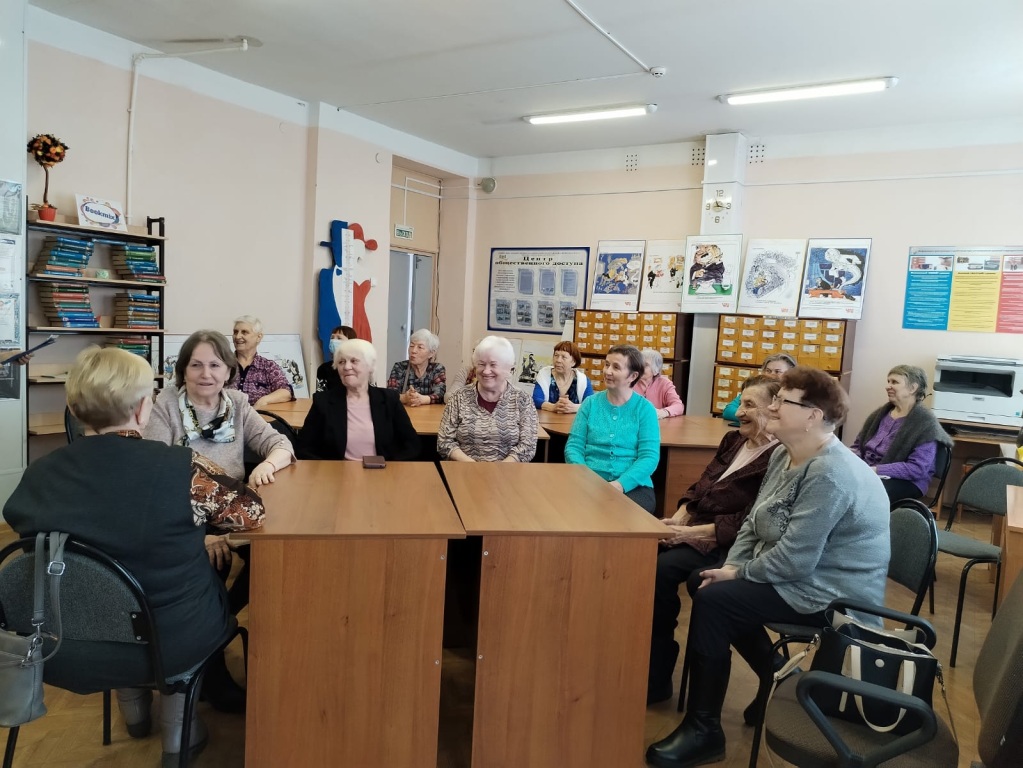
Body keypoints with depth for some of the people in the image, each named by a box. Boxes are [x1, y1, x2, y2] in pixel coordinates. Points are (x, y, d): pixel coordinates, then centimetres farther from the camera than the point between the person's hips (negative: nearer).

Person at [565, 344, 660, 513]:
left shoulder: (645, 409, 3)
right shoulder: (590, 403, 9)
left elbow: (649, 456, -6)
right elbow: (573, 446, 4)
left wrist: (621, 484, -21)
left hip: (633, 486, -1)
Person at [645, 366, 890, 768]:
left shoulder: (829, 475, -27)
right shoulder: (785, 455, 4)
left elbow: (794, 559, -29)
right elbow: (754, 522, 8)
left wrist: (738, 575, -15)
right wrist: (729, 567, -6)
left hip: (830, 594, -10)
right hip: (798, 574, 10)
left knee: (711, 601, -18)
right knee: (708, 582, 9)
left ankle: (703, 731, -4)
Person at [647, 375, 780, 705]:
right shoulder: (733, 440, 13)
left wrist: (690, 533, -21)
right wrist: (679, 518, -4)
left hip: (726, 545, -7)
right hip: (692, 527, 8)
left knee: (662, 568, -28)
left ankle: (656, 678, -11)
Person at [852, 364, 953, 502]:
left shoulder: (925, 422, -8)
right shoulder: (882, 413, 13)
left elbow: (917, 469, -17)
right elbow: (857, 445, 18)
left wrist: (875, 470, -22)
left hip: (904, 481, -6)